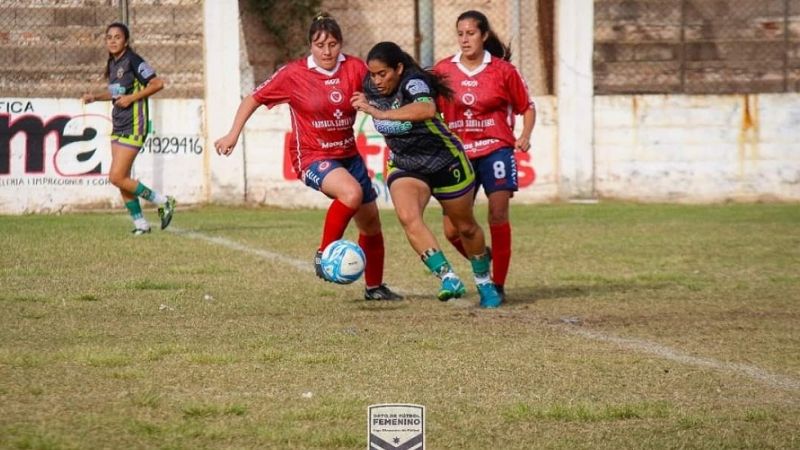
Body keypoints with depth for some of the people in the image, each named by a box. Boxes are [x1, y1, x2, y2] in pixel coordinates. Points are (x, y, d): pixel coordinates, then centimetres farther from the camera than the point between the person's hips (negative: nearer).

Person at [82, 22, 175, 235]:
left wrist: (132, 98, -18)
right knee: (122, 179, 6)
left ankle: (163, 202, 0)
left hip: (134, 126, -9)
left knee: (117, 177, -12)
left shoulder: (132, 61, -13)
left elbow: (157, 83, -16)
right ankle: (140, 223, 14)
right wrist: (96, 97, 12)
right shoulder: (112, 64, 12)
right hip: (118, 126, 9)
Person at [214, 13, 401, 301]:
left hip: (349, 155, 5)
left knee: (371, 223, 12)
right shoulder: (293, 74, -11)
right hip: (313, 158, -5)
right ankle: (324, 254, -16)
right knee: (352, 193, -34)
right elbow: (254, 99, -2)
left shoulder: (355, 68, -5)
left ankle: (374, 287, 33)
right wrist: (233, 134, -7)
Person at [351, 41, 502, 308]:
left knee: (465, 227, 13)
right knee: (407, 216, -27)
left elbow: (427, 109, -53)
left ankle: (484, 282, 38)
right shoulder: (371, 87, -9)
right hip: (405, 166, 4)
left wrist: (379, 113, -55)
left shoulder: (413, 83, -29)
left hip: (446, 162, -4)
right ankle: (448, 278, -29)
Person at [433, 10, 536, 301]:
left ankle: (498, 285, 0)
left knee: (498, 216, -10)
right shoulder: (443, 70, 2)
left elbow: (527, 106, 8)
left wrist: (525, 136, -7)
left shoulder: (503, 70, -1)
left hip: (495, 149, -2)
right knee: (452, 229, -2)